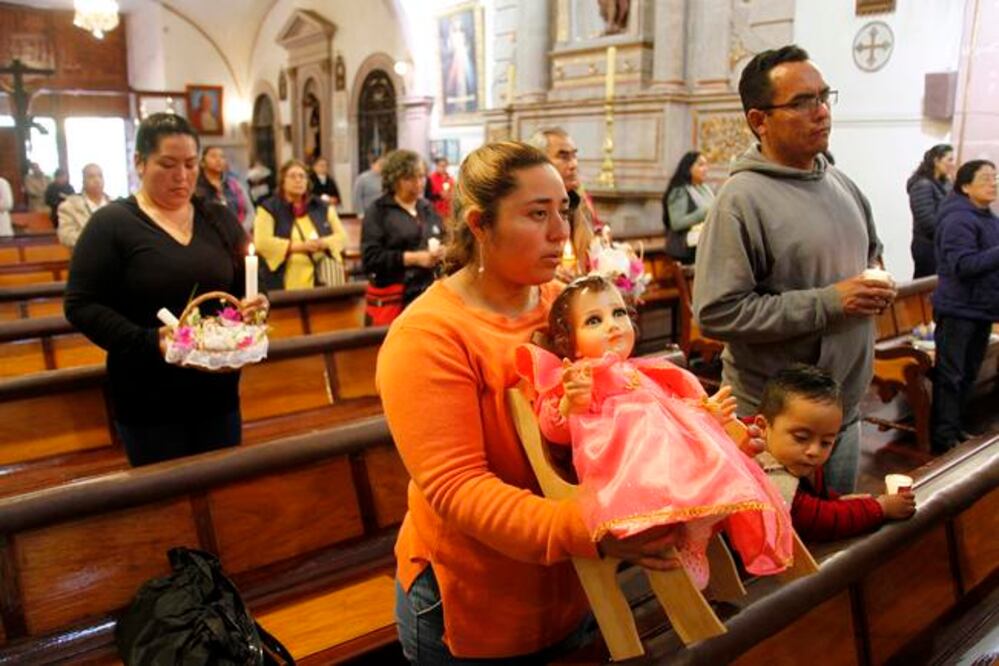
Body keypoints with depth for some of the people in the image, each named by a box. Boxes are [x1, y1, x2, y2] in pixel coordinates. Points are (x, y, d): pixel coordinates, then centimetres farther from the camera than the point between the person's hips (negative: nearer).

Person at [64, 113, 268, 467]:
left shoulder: (220, 220, 7)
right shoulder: (111, 223, -6)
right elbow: (81, 306, -10)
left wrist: (255, 304, -9)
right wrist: (149, 341, -23)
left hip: (218, 392, 4)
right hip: (148, 402, -4)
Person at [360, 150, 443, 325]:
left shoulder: (428, 208, 14)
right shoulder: (378, 211, -2)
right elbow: (370, 258, -12)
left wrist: (441, 251, -3)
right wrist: (414, 258, -17)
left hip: (427, 294, 5)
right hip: (391, 298, -5)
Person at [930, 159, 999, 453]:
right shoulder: (958, 220, -16)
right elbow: (963, 265, -25)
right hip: (958, 309, -9)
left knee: (968, 374, 15)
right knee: (950, 376, -2)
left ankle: (956, 428, 27)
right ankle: (944, 438, 4)